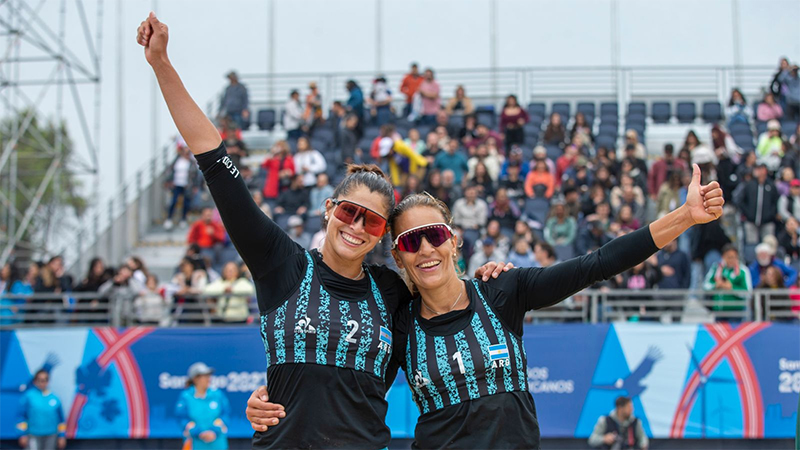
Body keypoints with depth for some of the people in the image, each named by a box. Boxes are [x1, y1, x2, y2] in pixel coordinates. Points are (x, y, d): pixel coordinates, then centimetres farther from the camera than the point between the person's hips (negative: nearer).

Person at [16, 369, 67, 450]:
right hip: (34, 436, -4)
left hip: (51, 436, 4)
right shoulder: (28, 396, -5)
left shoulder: (54, 398, 4)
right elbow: (21, 416, -2)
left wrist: (62, 436, 8)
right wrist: (23, 434, -4)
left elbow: (61, 419, 10)